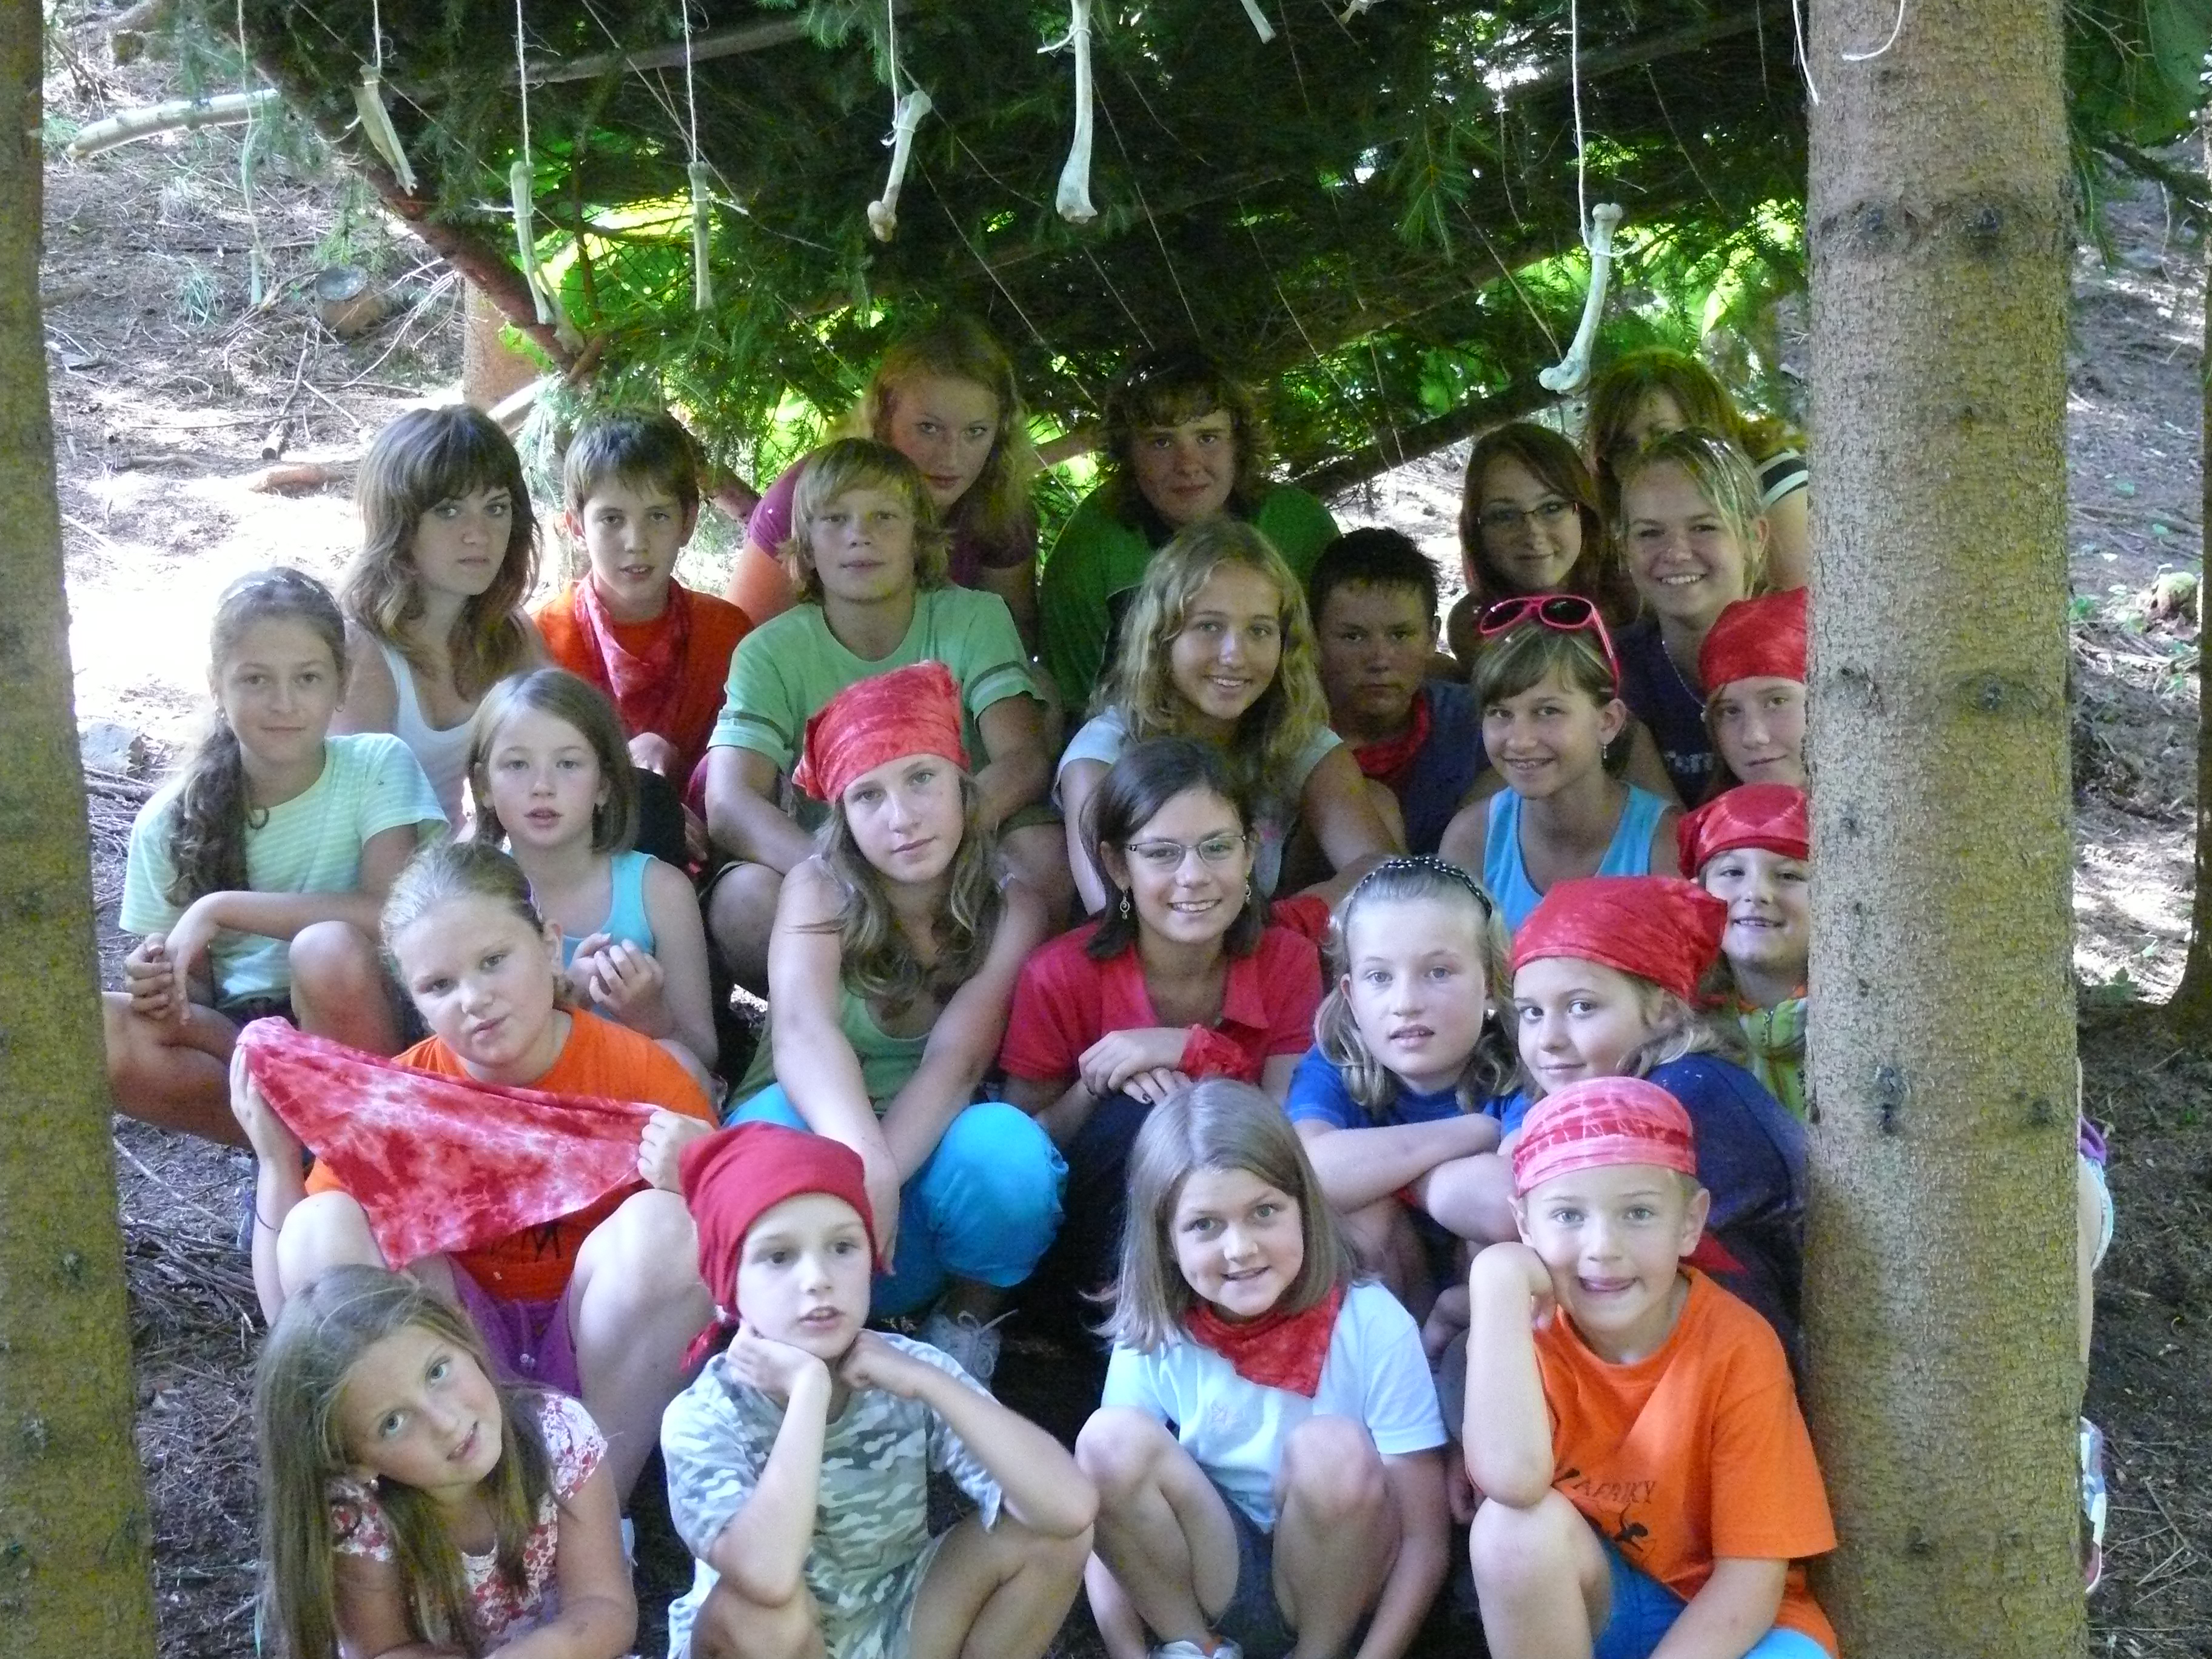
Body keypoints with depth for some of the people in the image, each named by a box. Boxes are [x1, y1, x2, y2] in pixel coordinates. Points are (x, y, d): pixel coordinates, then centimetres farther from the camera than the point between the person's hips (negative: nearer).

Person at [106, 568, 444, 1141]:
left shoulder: (378, 766, -4)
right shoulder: (169, 822, 2)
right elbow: (197, 988, 5)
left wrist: (222, 909, -20)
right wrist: (163, 986, -20)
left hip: (352, 1032, -3)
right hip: (233, 1036, 3)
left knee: (329, 949, -34)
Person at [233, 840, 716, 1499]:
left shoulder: (640, 1072, -9)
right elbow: (291, 1317, -3)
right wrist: (277, 1162, -16)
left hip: (603, 1367, -1)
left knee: (661, 1225, -30)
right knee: (320, 1226, -22)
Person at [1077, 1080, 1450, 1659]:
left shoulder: (1372, 1325, -16)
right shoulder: (1151, 1339, -10)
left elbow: (1424, 1539, -14)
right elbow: (1106, 1528, -7)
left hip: (1334, 1585, -2)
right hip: (1207, 1583, 2)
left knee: (1333, 1449, -32)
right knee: (1111, 1439, -24)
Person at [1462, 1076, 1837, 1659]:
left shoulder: (1736, 1346, -19)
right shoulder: (1532, 1329, -14)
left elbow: (1753, 1574, -18)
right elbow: (1512, 1479, -37)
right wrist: (1498, 1282, -33)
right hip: (1590, 1603, 2)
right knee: (1520, 1525, -29)